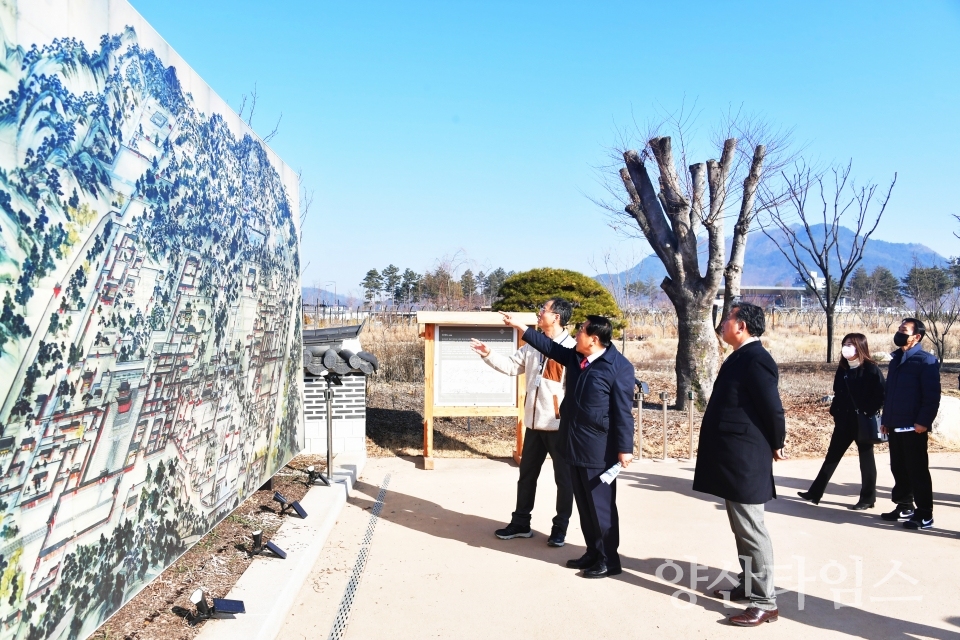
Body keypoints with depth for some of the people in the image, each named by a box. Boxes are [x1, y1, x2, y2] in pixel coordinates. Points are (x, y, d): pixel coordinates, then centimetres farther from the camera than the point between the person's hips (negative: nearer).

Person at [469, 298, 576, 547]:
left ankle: (560, 527, 21)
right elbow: (512, 366, 16)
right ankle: (521, 523, 29)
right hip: (534, 423, 7)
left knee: (564, 477, 7)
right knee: (526, 474, 16)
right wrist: (488, 355, 5)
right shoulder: (533, 345, 8)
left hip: (560, 425, -7)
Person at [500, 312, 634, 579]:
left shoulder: (619, 366, -15)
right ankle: (593, 553, 27)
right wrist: (520, 327, 21)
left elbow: (623, 411, -16)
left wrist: (625, 448, -16)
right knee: (584, 503, 15)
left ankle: (609, 560, 14)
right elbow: (549, 346, 21)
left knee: (601, 504, 2)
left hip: (599, 449, -8)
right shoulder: (575, 357, 6)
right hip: (574, 444, 8)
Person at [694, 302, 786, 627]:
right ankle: (749, 585, 31)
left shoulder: (755, 359, -18)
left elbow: (773, 408, -19)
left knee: (751, 530, -3)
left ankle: (765, 601, 6)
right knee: (741, 528, 18)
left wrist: (776, 446, -4)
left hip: (745, 461, -10)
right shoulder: (740, 358, 13)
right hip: (733, 459, 10)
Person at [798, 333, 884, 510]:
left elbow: (880, 396, -12)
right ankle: (815, 492, 12)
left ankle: (868, 498, 20)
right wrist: (835, 413, 6)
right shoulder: (842, 369, 7)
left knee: (866, 459, 7)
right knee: (832, 456, 9)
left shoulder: (871, 369, -11)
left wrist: (868, 415, -16)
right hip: (844, 421, 6)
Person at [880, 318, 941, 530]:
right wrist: (885, 419, 16)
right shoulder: (896, 359, 15)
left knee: (917, 471, -1)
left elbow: (932, 395, -15)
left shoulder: (925, 360, -9)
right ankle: (904, 507, 25)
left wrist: (923, 422, -21)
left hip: (913, 427, -8)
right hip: (895, 426, 8)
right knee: (899, 469, 13)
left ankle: (925, 515, 7)